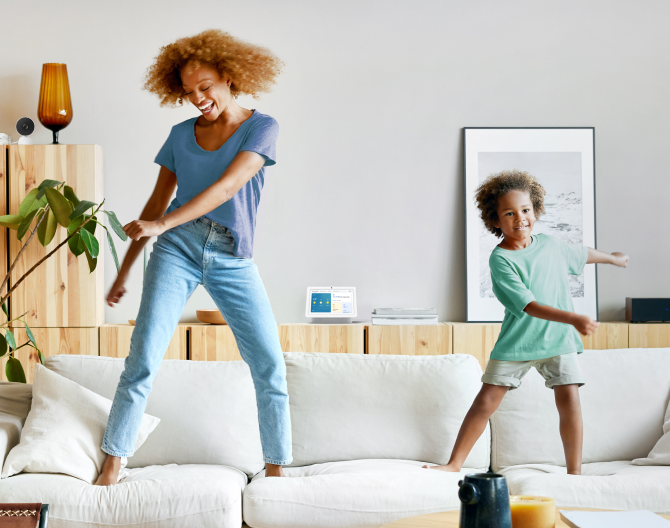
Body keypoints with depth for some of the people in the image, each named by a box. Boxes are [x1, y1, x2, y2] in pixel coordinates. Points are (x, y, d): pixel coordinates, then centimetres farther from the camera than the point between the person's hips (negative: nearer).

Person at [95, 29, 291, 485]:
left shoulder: (261, 128, 0)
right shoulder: (182, 135, 12)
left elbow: (225, 187, -13)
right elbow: (157, 203, 16)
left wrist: (160, 224, -20)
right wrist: (125, 270, 15)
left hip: (233, 260, -1)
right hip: (177, 249, 2)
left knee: (271, 365, -6)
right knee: (143, 359, -11)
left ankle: (277, 470, 5)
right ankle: (111, 470, -7)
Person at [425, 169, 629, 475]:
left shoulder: (551, 245, 3)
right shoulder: (500, 259, -14)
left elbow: (582, 254, 27)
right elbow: (529, 305, -23)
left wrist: (614, 259, 44)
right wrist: (573, 319, -33)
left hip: (557, 339, 3)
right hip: (515, 342, -3)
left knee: (569, 398, -8)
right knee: (486, 400, -3)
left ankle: (575, 471, 4)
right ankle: (454, 465, 6)